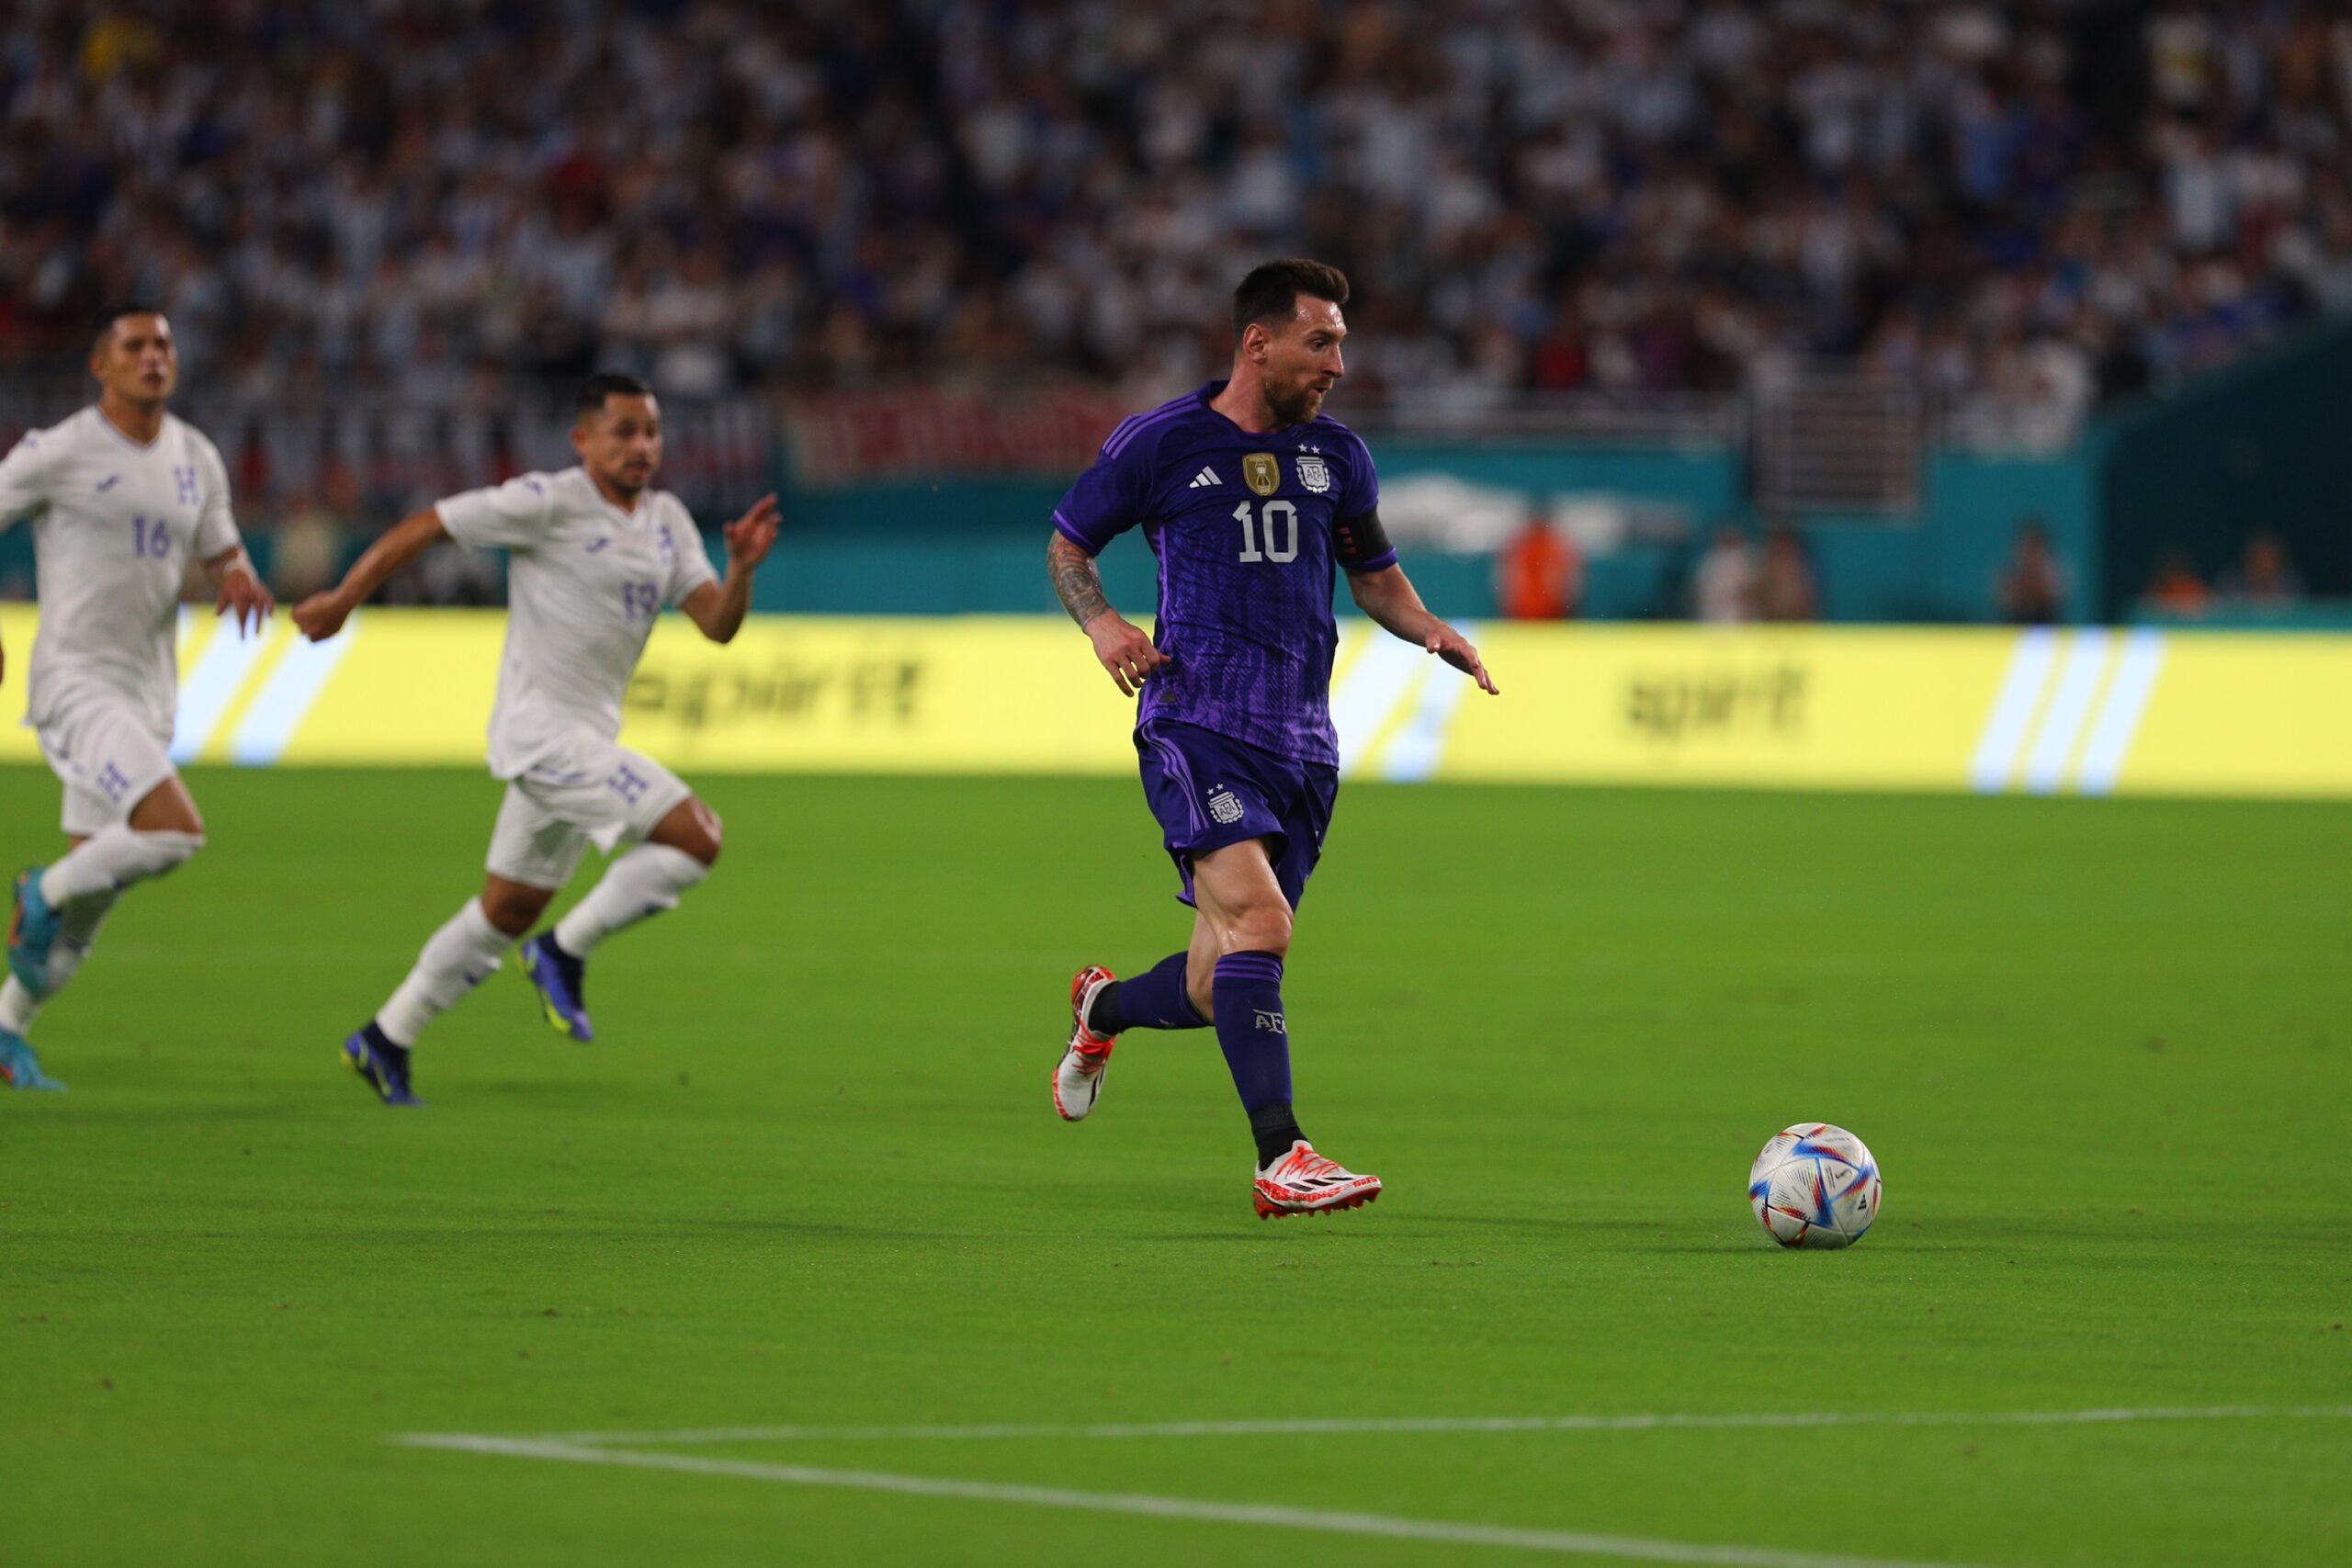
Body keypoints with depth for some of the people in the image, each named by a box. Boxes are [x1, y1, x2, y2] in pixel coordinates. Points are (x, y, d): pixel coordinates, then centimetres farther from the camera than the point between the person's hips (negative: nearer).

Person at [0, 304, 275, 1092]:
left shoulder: (197, 459, 10)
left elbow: (222, 555, 17)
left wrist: (240, 582, -8)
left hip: (150, 696, 7)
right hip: (75, 682, -7)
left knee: (88, 907, 10)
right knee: (175, 831, -26)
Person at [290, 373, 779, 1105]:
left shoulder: (667, 522, 11)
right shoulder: (547, 503, -12)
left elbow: (717, 624, 4)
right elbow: (424, 526, -8)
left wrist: (743, 568, -15)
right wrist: (341, 602, -6)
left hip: (585, 741, 9)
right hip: (540, 729, -9)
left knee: (509, 910, 17)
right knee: (697, 837, -18)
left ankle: (386, 1041, 28)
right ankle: (566, 952, -4)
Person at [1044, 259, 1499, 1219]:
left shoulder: (1336, 456, 13)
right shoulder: (1160, 444, -1)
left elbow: (1373, 573, 25)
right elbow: (1067, 544, 10)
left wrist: (1428, 628, 4)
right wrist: (1100, 621, -10)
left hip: (1302, 742, 5)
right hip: (1195, 724, -5)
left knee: (1216, 990, 6)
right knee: (1258, 921, -25)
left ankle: (1104, 1007, 40)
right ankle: (1280, 1160, -25)